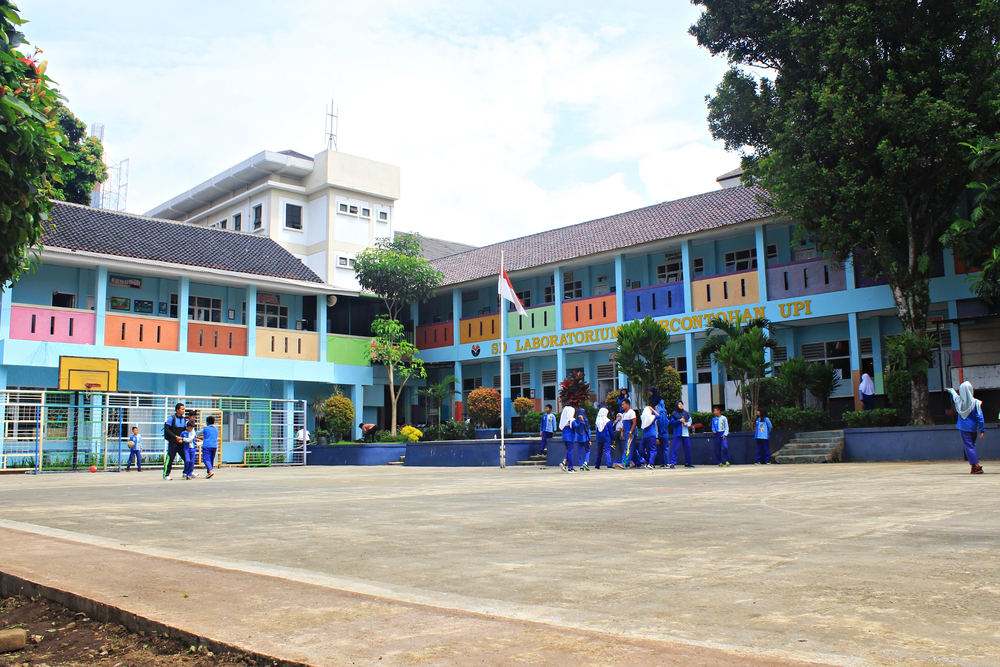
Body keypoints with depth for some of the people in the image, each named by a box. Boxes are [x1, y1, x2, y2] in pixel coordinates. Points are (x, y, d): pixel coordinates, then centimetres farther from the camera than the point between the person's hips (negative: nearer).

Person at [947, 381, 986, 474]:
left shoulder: (959, 400, -3)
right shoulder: (975, 402, -8)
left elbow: (954, 394, 22)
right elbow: (980, 417, -8)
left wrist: (951, 390, 45)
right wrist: (982, 430, -3)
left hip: (964, 428, -1)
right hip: (973, 428, 1)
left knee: (968, 446, -3)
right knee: (972, 446, 15)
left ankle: (976, 465, -13)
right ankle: (975, 466, 15)